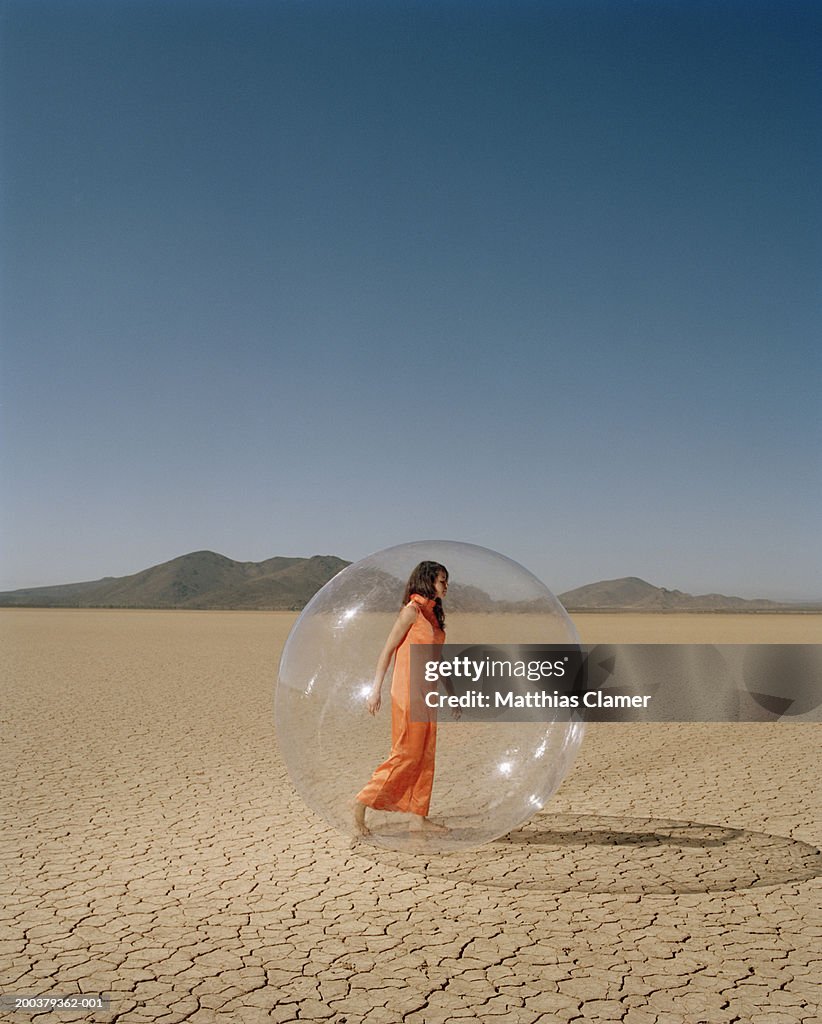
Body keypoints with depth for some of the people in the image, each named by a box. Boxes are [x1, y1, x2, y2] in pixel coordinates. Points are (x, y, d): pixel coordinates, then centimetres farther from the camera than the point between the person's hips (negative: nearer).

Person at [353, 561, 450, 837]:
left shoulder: (433, 613, 14)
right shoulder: (412, 609, -10)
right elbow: (388, 649, -11)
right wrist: (376, 688, -14)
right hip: (409, 691, -9)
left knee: (425, 755, 9)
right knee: (407, 754, -5)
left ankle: (418, 817, 14)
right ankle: (362, 803, 5)